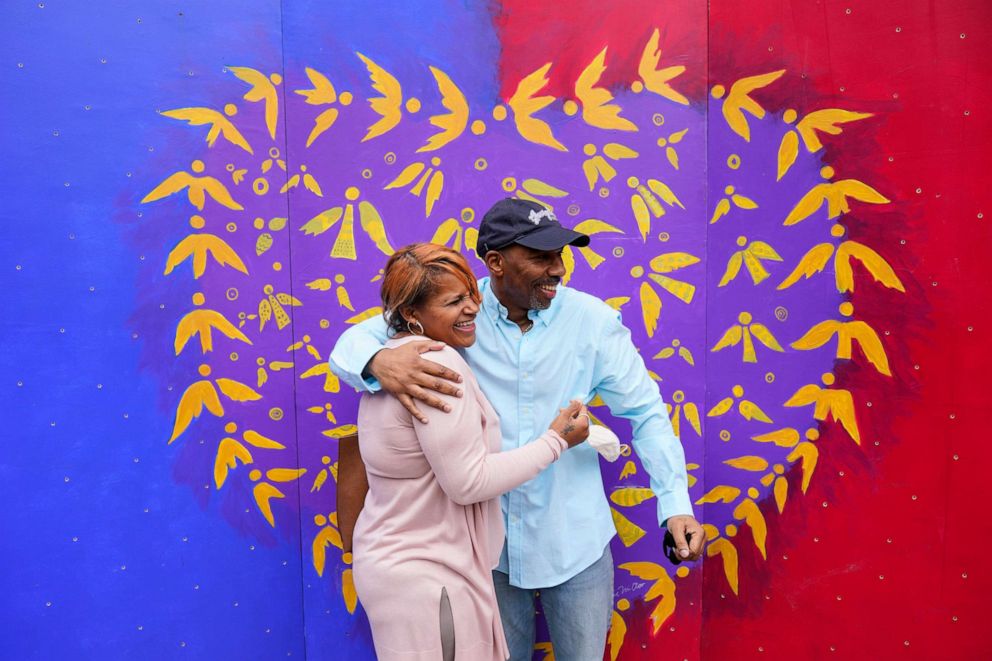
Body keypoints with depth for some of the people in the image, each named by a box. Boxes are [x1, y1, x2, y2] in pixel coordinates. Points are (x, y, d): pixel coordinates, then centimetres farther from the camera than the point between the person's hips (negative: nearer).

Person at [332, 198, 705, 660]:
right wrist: (380, 362, -37)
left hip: (574, 544, 0)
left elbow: (646, 411, -5)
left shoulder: (592, 319, -10)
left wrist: (676, 503, -16)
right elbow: (352, 341, -12)